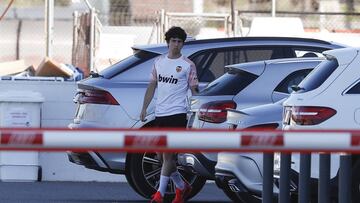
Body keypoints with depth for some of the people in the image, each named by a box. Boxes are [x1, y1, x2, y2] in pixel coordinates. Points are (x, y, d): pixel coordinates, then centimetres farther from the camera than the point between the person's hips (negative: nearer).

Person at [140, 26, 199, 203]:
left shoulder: (188, 65, -1)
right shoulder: (159, 62, 13)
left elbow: (194, 90, -1)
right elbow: (152, 86, 18)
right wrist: (144, 108, 11)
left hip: (177, 114, -6)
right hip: (160, 114, 6)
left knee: (168, 154, -11)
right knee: (161, 155, 9)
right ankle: (182, 187, 28)